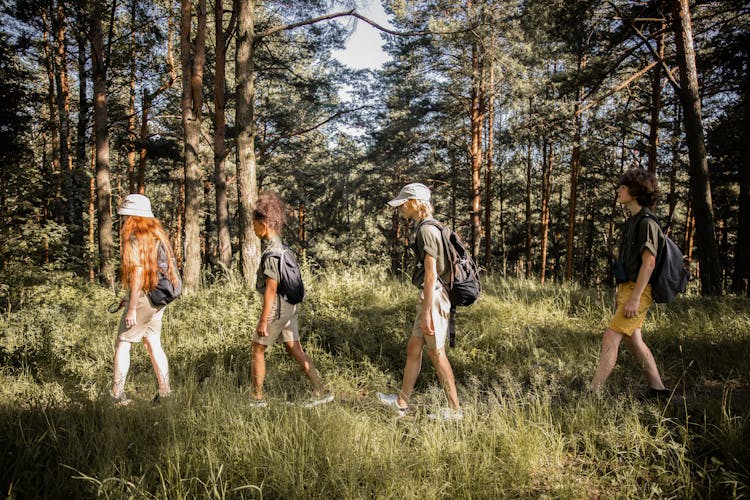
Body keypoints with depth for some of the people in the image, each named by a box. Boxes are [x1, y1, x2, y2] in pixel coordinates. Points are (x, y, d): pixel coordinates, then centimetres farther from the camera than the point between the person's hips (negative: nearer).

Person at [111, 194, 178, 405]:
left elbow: (137, 274, -19)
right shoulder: (157, 233, 12)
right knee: (153, 343, 13)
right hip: (159, 298, 8)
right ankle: (165, 391, 16)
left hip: (143, 298, -8)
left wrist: (132, 308, -17)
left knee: (123, 343, 4)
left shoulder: (134, 238, -14)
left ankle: (117, 393, 8)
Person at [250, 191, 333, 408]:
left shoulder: (271, 252, -18)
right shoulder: (282, 247, 10)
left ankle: (257, 397, 19)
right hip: (289, 306, 9)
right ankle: (320, 392, 12)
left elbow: (271, 288, -21)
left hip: (276, 308, -9)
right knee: (294, 349, 11)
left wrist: (263, 319, -18)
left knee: (257, 348, 7)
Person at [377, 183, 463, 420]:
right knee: (413, 350, 15)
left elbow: (431, 275, -21)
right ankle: (402, 403, 26)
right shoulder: (427, 228, 14)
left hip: (433, 298, -10)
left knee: (437, 354, 1)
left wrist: (426, 313, -21)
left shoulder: (426, 230, -16)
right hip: (430, 297, 10)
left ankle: (454, 409, 15)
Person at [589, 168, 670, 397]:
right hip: (626, 288, 10)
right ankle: (657, 388, 27)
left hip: (638, 290, -10)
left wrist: (634, 298, -23)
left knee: (610, 338, -13)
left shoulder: (646, 222, -14)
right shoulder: (633, 221, 16)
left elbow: (649, 263, -19)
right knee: (633, 340, 16)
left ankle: (592, 392, -11)